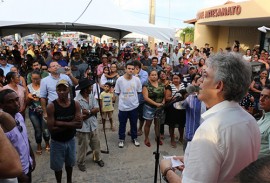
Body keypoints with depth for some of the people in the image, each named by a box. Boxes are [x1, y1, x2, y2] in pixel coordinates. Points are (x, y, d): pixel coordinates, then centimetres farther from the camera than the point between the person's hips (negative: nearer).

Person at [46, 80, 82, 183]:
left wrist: (60, 123, -26)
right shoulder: (51, 106, -20)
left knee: (69, 163, 24)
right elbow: (51, 129, -24)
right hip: (57, 142, -3)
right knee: (57, 166, 17)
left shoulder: (75, 104, -12)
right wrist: (70, 124, -25)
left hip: (71, 140, 3)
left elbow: (79, 125, -19)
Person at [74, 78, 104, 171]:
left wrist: (88, 111, -20)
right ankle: (81, 162, 34)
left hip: (93, 126, 6)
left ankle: (97, 158, 43)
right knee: (83, 147, 12)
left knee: (96, 144, 20)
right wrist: (92, 112, -15)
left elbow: (97, 109, -5)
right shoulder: (77, 100, -23)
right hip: (83, 128, -6)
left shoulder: (91, 96, -3)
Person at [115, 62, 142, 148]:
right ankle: (121, 139, 30)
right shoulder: (120, 80, -11)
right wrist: (124, 97, 1)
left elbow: (139, 91, 6)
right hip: (123, 106, -1)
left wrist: (132, 97, 6)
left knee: (134, 124, 16)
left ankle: (134, 138, 35)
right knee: (122, 124, 12)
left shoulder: (137, 80, -7)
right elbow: (117, 93, -1)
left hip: (134, 105, 2)